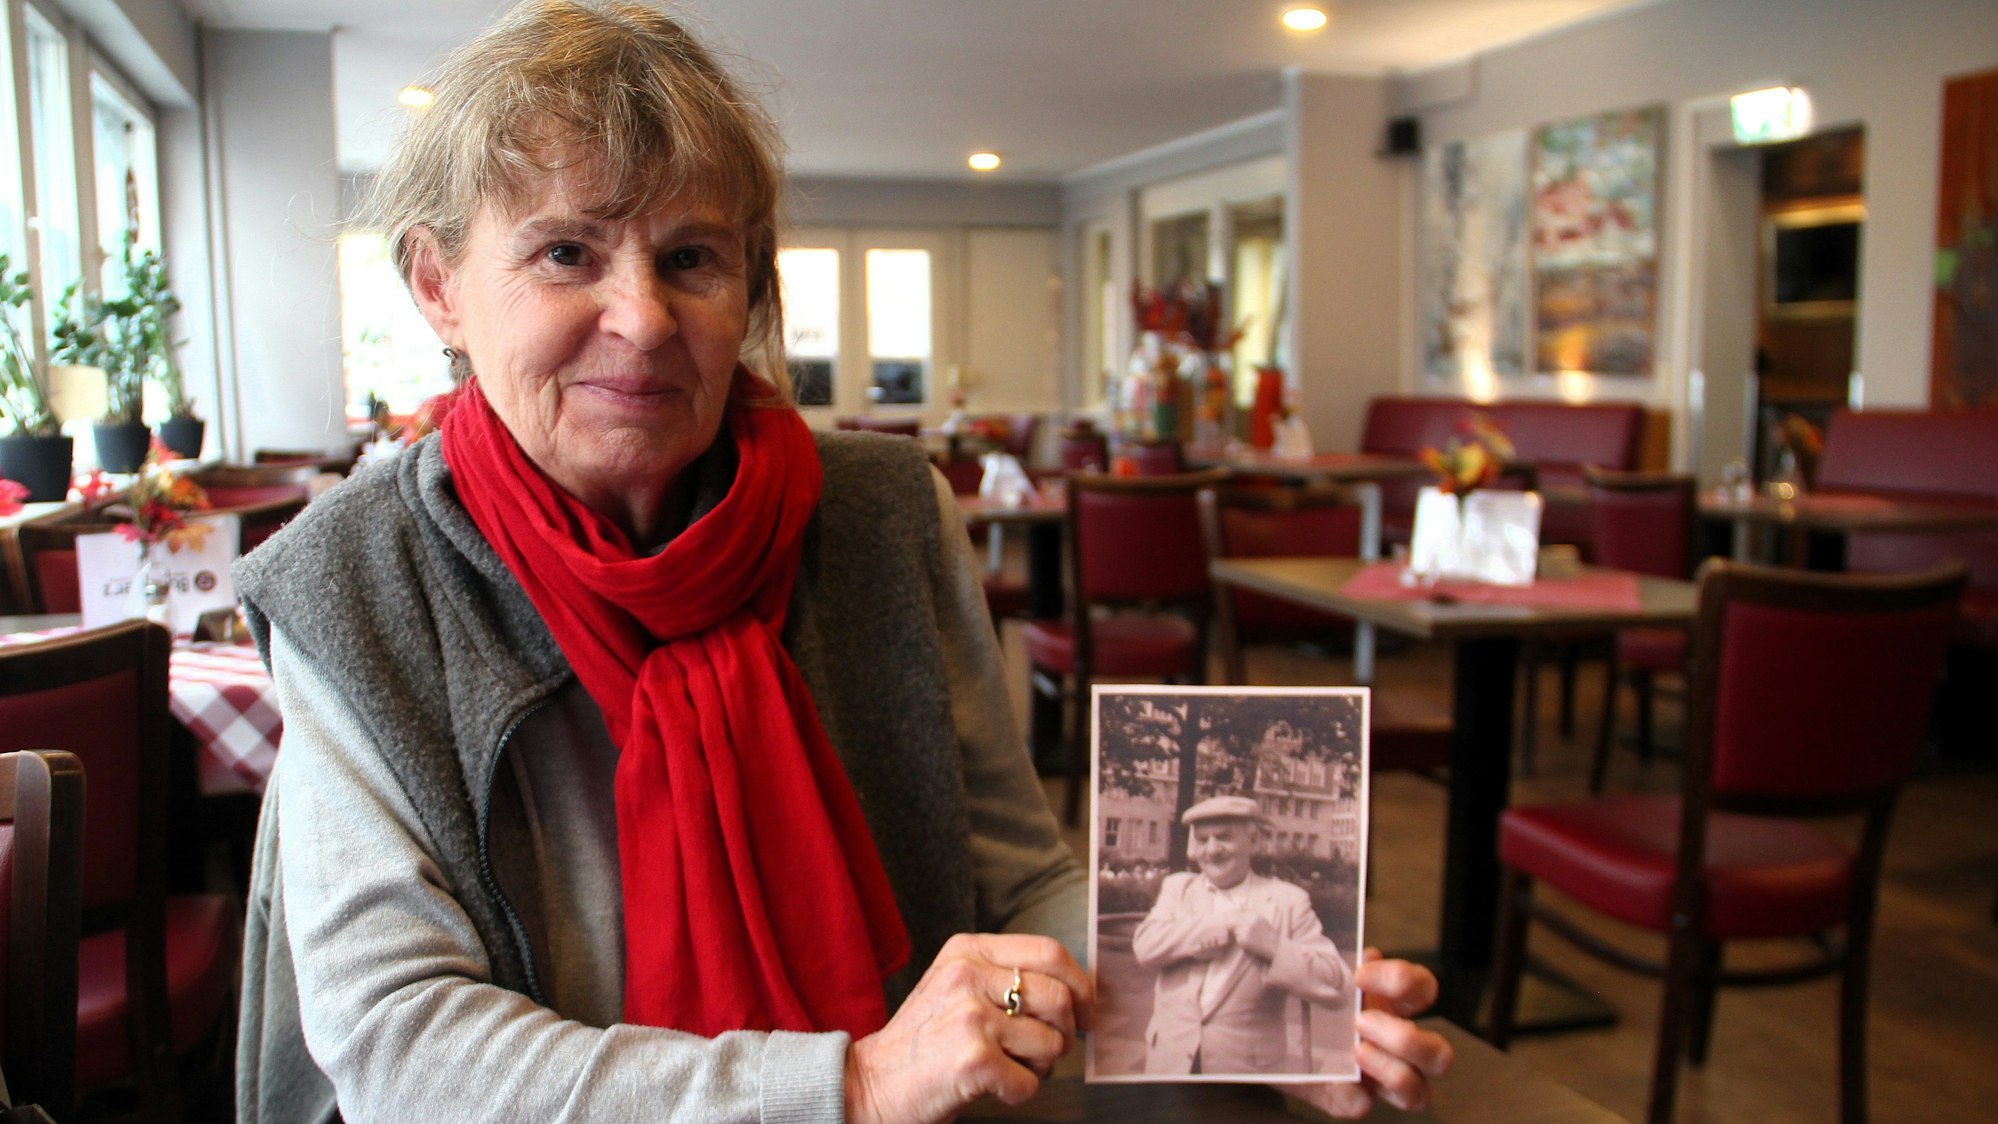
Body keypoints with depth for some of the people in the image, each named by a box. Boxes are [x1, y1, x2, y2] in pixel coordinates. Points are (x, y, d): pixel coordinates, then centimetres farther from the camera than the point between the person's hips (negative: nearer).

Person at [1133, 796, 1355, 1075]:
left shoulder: (1287, 900, -2)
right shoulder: (1177, 887, 8)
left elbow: (1339, 988, -9)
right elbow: (1144, 946, -11)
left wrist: (1274, 946, -23)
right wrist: (1228, 922, -16)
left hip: (1248, 1068, -2)